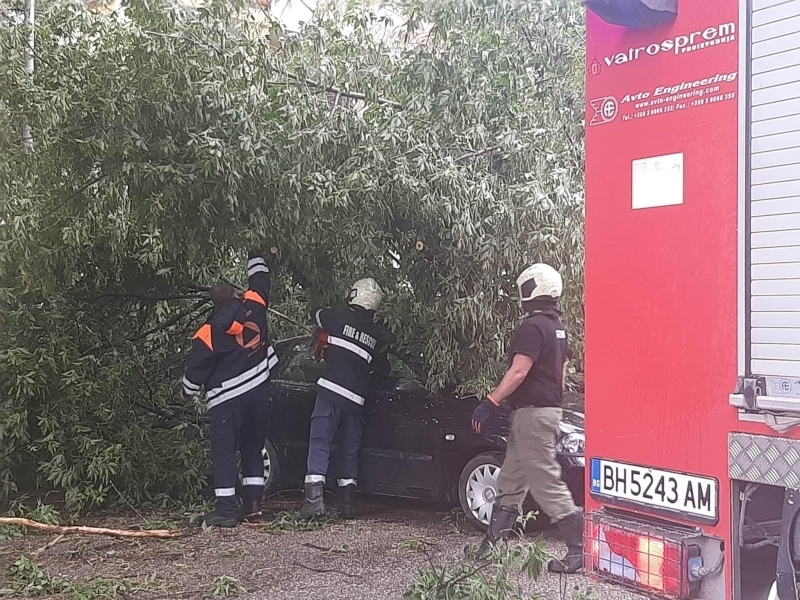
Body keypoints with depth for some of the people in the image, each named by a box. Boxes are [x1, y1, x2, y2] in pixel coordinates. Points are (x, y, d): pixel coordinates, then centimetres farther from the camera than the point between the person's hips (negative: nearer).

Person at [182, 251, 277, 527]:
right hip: (258, 390, 5)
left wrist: (188, 391, 13)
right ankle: (252, 503, 12)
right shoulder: (254, 305, 0)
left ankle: (226, 510, -5)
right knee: (253, 446, 15)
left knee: (223, 451, -1)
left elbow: (197, 367, -4)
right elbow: (260, 279, 19)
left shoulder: (209, 331, -7)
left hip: (226, 398, -4)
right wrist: (254, 256, 35)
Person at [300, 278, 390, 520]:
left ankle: (314, 497, -17)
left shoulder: (338, 317, -1)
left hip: (330, 392, -4)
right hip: (356, 398, 4)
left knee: (319, 443, -5)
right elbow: (383, 368, 19)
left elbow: (316, 315, 20)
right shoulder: (378, 334, 10)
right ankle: (347, 503, 15)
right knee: (350, 450, 14)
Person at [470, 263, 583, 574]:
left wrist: (490, 402, -21)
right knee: (511, 479, 14)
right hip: (550, 408, 10)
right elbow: (560, 371, 22)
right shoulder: (557, 327, 14)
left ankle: (581, 545, -6)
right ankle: (494, 540, 19)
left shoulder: (533, 327, -16)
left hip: (531, 412, -10)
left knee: (546, 481, -8)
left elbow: (518, 372, -22)